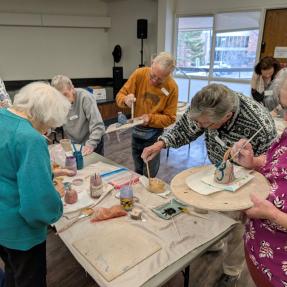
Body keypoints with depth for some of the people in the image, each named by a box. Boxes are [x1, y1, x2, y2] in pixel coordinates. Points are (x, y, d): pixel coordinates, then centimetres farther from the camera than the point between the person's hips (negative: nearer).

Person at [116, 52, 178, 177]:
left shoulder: (172, 87, -18)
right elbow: (120, 96, -7)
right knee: (138, 171, 19)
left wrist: (151, 119, -28)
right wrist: (126, 100, -30)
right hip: (136, 130, 3)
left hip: (154, 135, -2)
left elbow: (170, 118, -13)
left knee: (149, 176, 6)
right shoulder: (139, 74, -13)